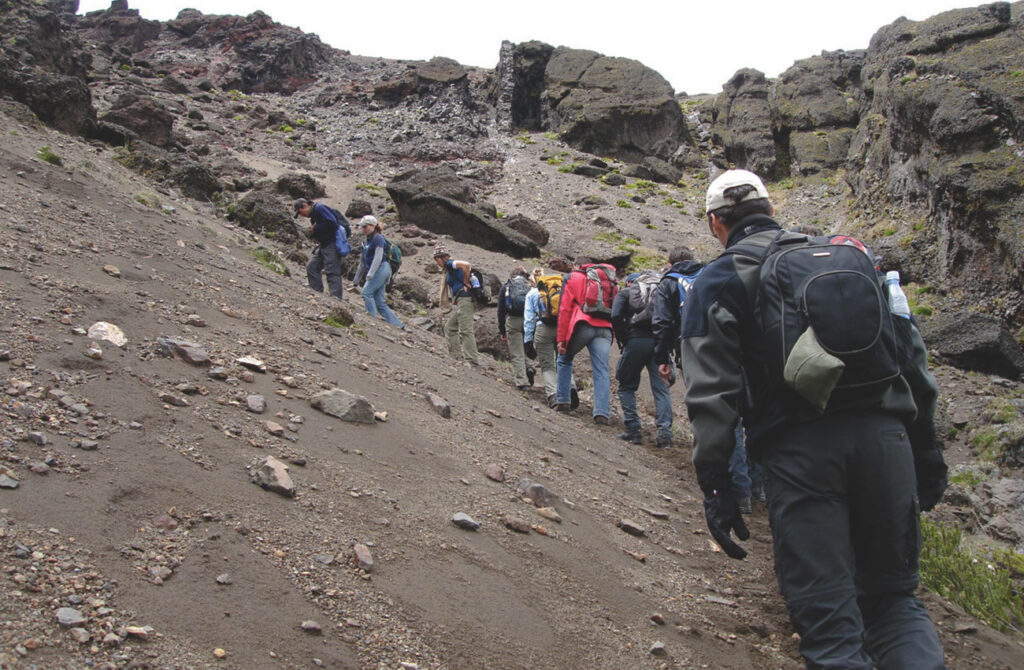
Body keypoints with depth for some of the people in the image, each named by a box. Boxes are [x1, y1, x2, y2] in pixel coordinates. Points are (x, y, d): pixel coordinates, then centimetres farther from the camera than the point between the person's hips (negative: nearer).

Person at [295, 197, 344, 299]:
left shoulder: (319, 208, -10)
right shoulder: (313, 214, 21)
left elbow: (332, 223, -22)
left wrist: (315, 229, -12)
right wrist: (311, 232, 0)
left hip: (332, 244, -11)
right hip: (324, 245, 11)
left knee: (332, 271, -13)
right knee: (311, 266, 11)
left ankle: (336, 298, -14)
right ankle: (318, 293, 12)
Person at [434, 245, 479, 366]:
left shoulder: (449, 264, -6)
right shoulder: (449, 269, 23)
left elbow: (466, 265, -23)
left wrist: (466, 283, -13)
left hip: (464, 299, -11)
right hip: (459, 302, 11)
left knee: (466, 330, -13)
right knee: (450, 328, 15)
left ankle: (473, 361, -16)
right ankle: (457, 356, 12)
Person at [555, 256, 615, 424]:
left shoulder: (573, 277, 14)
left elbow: (565, 309, 6)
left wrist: (561, 338, 5)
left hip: (582, 326, -2)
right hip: (605, 327, 2)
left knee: (565, 360, 21)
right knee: (601, 371, -2)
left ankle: (563, 402, 17)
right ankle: (602, 413, -13)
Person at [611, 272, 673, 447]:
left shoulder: (625, 292, 14)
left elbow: (616, 316, -5)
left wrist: (623, 340, 2)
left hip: (636, 340, -2)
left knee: (626, 386, 12)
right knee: (661, 388, 5)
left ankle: (633, 429, 5)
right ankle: (665, 432, -5)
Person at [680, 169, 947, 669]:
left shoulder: (718, 281, 9)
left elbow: (712, 389, -3)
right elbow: (910, 352, 19)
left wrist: (714, 485, -3)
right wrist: (926, 449, 23)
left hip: (799, 449, -4)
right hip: (884, 438, 4)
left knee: (829, 625, 1)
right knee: (893, 599, 17)